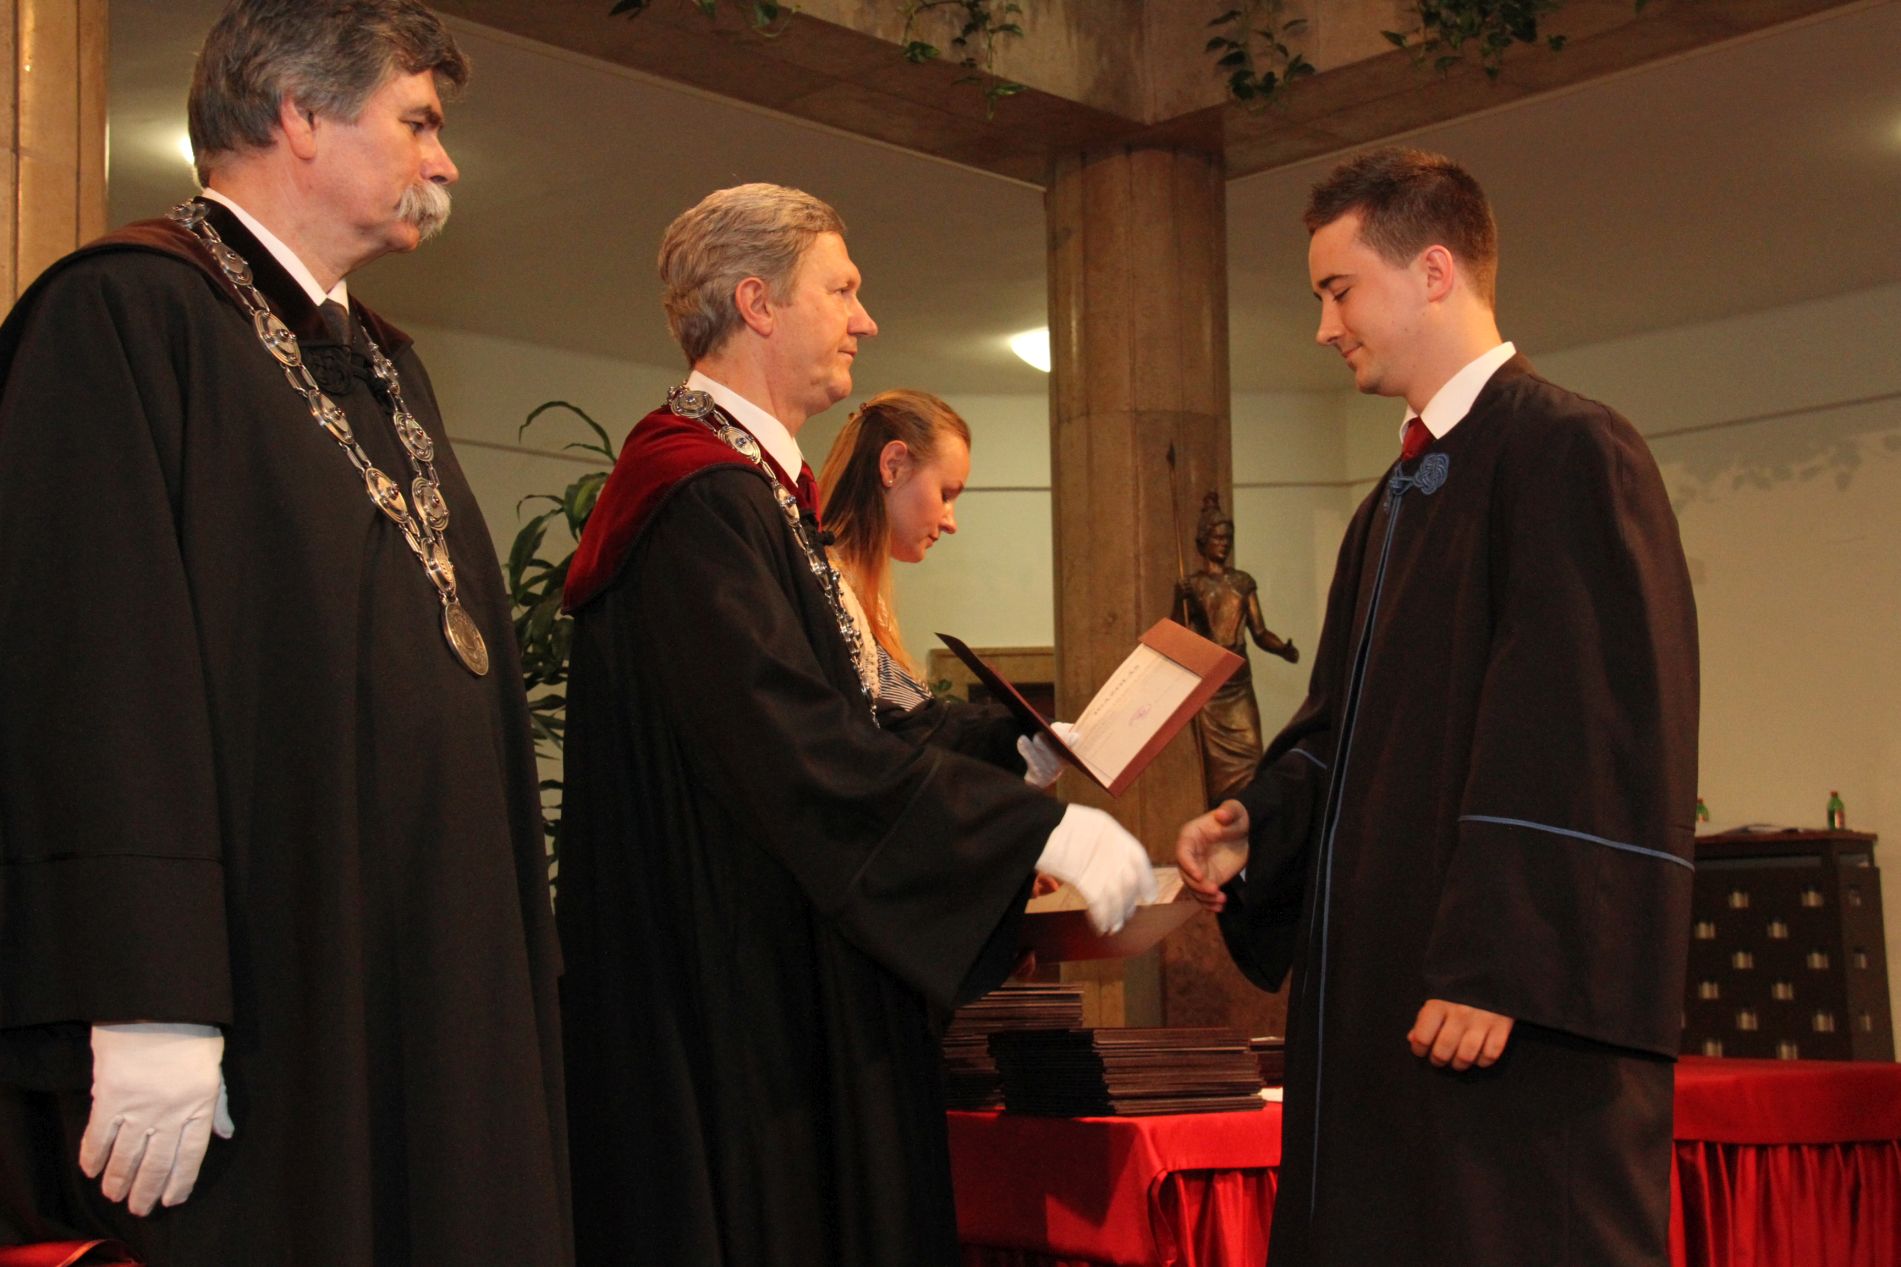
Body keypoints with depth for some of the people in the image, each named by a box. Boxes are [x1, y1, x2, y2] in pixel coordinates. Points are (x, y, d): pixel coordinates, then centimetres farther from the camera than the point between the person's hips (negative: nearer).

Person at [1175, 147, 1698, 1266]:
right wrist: (1261, 823, 2)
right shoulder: (1396, 506, 19)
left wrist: (1496, 968, -22)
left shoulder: (1569, 452, -9)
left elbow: (1592, 731, -18)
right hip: (1378, 1002, 9)